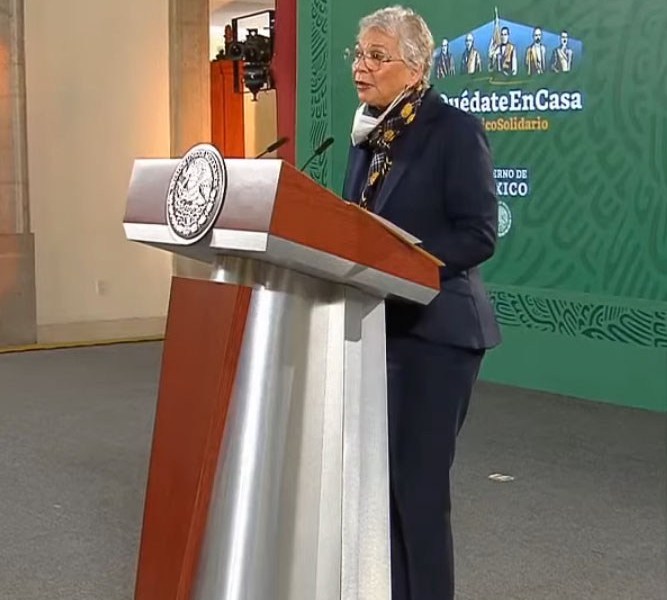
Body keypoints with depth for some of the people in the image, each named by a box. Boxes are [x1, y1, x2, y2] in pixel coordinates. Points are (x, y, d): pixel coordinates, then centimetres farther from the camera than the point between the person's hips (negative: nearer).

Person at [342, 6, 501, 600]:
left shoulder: (455, 129, -11)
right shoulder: (369, 133, 12)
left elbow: (478, 234, -16)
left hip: (431, 329, -7)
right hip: (375, 323, 8)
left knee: (417, 482, -2)